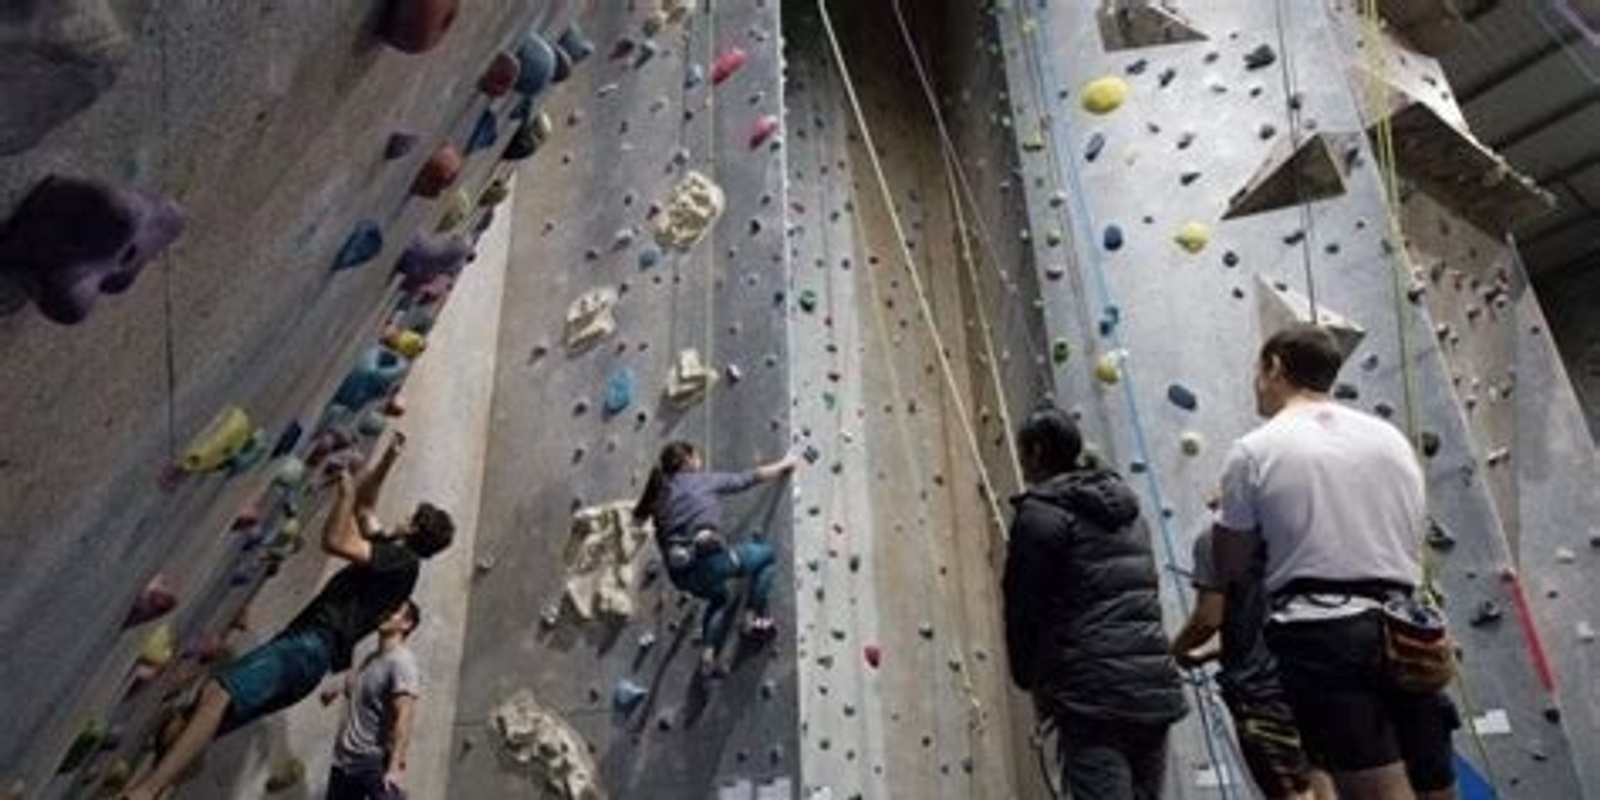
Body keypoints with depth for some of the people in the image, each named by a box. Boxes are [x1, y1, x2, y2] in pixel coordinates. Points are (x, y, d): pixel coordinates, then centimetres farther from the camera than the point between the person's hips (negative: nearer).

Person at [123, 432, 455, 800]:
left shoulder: (402, 559, -6)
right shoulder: (388, 552, 22)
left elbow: (334, 541, -16)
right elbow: (364, 506, 33)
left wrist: (345, 491, -5)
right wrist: (388, 460, 23)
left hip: (310, 646, -10)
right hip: (302, 645, 10)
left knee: (217, 694, -27)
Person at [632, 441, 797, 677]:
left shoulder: (660, 492, 16)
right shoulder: (706, 480, 5)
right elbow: (751, 477, 13)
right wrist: (784, 465, 28)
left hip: (679, 573, 6)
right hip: (708, 558, -6)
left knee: (721, 597, 36)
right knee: (766, 554, 18)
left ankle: (707, 658, 28)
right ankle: (754, 618, 16)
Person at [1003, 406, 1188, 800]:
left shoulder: (1039, 513, -8)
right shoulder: (1126, 506, 17)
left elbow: (1024, 608, -6)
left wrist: (1028, 677, 9)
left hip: (1093, 696, -8)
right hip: (1156, 686, 8)